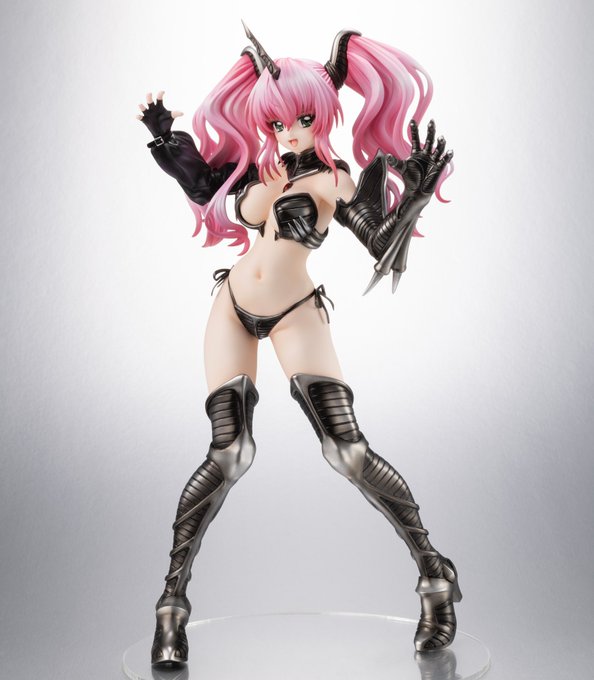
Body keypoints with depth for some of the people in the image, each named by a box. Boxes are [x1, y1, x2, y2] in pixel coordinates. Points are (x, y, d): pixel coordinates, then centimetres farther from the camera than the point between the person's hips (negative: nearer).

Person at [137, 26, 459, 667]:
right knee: (227, 455, -7)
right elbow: (207, 192, 22)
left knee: (347, 450, -13)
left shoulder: (333, 181, -8)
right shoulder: (261, 161, 6)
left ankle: (434, 572, 4)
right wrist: (167, 139, 21)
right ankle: (172, 600, 2)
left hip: (295, 315, -3)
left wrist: (415, 197, -31)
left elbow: (383, 246, -18)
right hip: (231, 306, 4)